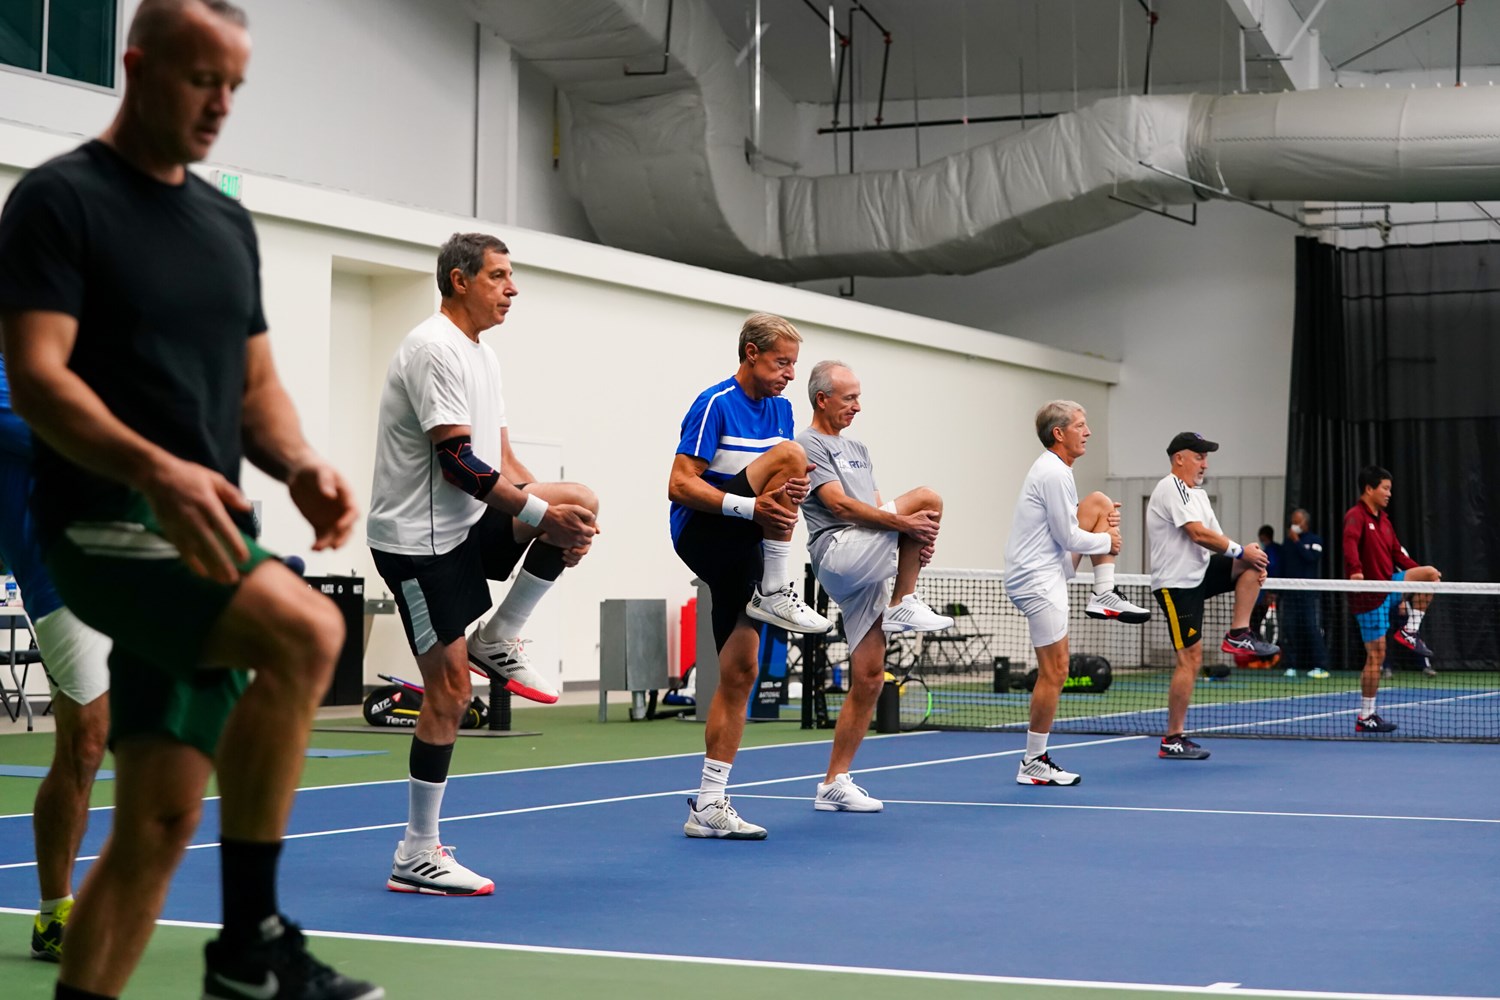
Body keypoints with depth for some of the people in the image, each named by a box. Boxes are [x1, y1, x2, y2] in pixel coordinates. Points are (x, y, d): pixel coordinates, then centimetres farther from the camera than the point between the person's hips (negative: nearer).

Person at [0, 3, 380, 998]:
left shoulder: (228, 222, 18)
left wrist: (300, 466, -2)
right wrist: (156, 470, -31)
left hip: (201, 540, 7)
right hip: (104, 524, -7)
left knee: (160, 820, 3)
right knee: (306, 631, -30)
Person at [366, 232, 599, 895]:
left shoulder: (482, 356, 15)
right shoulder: (435, 349, -15)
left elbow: (501, 462, 14)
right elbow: (458, 462, -23)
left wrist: (558, 522, -1)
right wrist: (541, 514, -21)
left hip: (468, 525, 9)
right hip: (417, 538, -9)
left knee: (580, 504, -8)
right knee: (449, 694, -7)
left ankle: (497, 642, 2)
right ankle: (416, 858, 2)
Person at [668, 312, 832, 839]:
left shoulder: (780, 408, 13)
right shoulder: (714, 405, -11)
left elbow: (786, 478, 17)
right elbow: (680, 485, -17)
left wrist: (793, 492, -8)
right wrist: (751, 506, -28)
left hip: (742, 552, 8)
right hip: (702, 536, -7)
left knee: (740, 673, 2)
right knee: (789, 452, -24)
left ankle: (709, 803, 6)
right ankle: (775, 593, -20)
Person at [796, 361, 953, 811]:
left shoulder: (857, 449, 27)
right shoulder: (809, 445, -1)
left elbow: (877, 509, 21)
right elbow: (840, 504, -13)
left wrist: (915, 540, 0)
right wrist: (903, 522, -21)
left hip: (865, 571, 8)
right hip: (838, 554, -8)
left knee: (868, 680, 3)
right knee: (926, 497, -17)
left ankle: (834, 785, 8)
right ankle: (904, 604, -9)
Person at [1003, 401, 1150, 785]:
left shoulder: (1053, 469, 13)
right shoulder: (1055, 473, -19)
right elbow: (1069, 538, -18)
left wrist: (1104, 521, 4)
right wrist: (1108, 541, -1)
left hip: (1047, 569, 10)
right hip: (1038, 579, -10)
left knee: (1099, 502, 10)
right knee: (1054, 673, -6)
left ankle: (1104, 596, 5)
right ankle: (1033, 763, 2)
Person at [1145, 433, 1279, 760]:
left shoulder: (1198, 495, 19)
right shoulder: (1172, 488, -12)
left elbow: (1214, 540, 14)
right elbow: (1199, 533, -22)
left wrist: (1250, 561, -3)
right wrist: (1241, 551, -14)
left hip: (1199, 575, 9)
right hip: (1176, 583, -9)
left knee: (1252, 563, -5)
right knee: (1190, 658, -10)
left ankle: (1238, 635, -3)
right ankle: (1172, 740, -4)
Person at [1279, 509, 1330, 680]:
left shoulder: (1315, 540, 4)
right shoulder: (1287, 542, 15)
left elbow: (1311, 557, -15)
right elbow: (1283, 568, 16)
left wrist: (1297, 541, -12)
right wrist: (1279, 593, 13)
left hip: (1309, 593, -4)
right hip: (1289, 593, 4)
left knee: (1312, 628, -9)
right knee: (1289, 629, -1)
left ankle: (1320, 666, -8)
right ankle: (1291, 666, 3)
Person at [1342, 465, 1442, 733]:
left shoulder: (1383, 519, 13)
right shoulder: (1356, 516, -15)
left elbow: (1397, 553, 19)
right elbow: (1350, 540, -36)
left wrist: (1421, 575, 10)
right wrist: (1355, 570, -53)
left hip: (1389, 584, 8)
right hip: (1370, 596, -8)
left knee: (1431, 573, -8)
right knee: (1376, 655, -5)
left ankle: (1410, 630, 1)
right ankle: (1365, 717, 4)